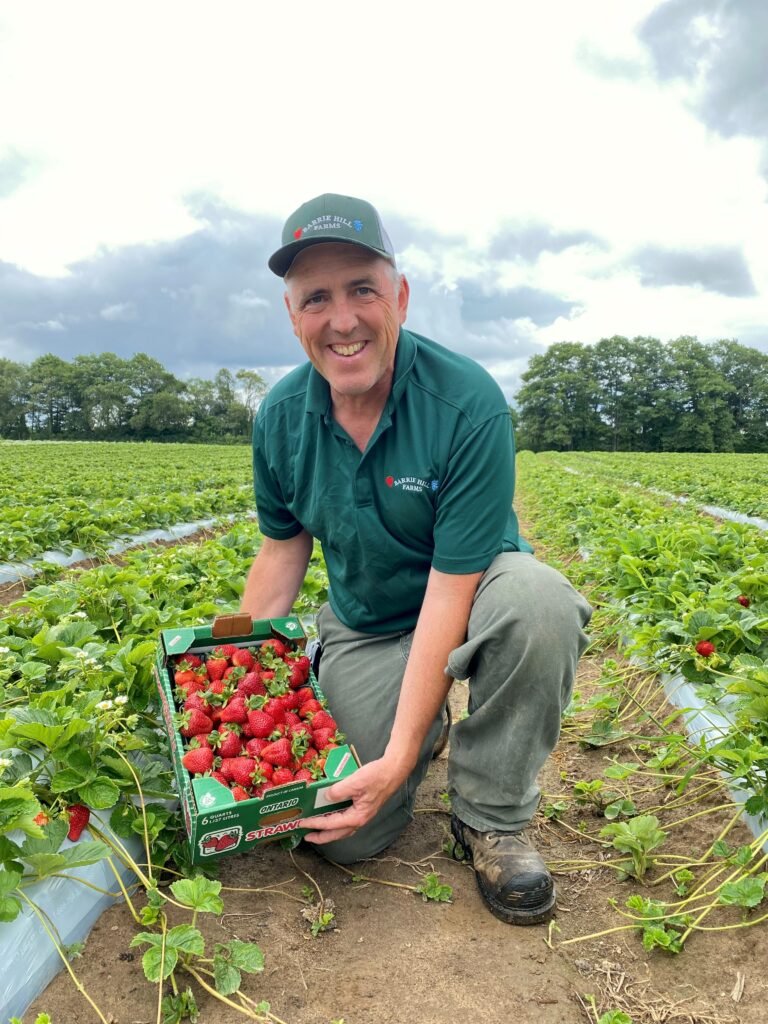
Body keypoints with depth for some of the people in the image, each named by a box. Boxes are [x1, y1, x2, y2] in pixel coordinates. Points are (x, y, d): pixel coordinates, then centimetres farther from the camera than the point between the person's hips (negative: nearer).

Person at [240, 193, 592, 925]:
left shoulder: (468, 404, -25)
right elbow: (283, 548, 4)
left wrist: (400, 755, -27)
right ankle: (425, 710, 23)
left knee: (537, 597, -39)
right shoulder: (279, 418, -9)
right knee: (350, 841, -7)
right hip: (364, 628, 3)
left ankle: (490, 820, -13)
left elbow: (452, 586, -27)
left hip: (469, 607, -2)